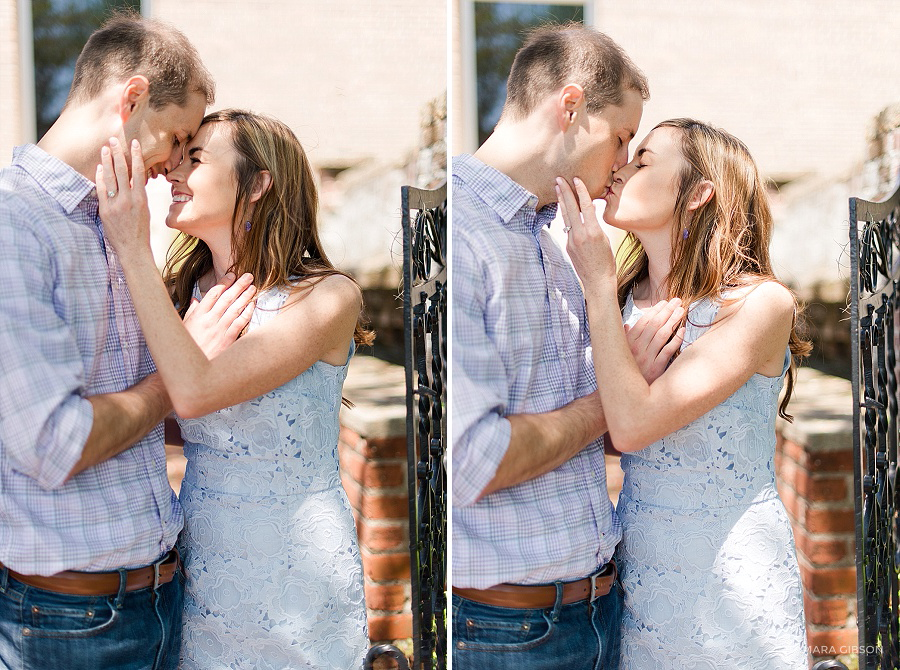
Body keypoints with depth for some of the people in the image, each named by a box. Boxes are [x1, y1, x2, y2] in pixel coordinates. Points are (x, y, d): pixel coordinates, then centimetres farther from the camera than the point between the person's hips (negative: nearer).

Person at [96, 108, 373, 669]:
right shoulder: (181, 291, 2)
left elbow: (195, 391, -27)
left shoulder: (328, 295, -16)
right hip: (201, 555, 5)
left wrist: (134, 251, -24)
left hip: (297, 565, -4)